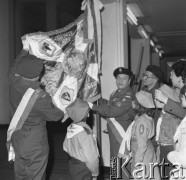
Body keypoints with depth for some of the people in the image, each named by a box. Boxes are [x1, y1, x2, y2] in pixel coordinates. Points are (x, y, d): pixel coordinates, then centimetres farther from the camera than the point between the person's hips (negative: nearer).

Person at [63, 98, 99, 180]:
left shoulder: (70, 129, -2)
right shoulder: (85, 133, -27)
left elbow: (65, 147, 11)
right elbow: (91, 156, -25)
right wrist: (95, 173, -12)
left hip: (72, 164, 8)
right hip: (83, 168, -8)